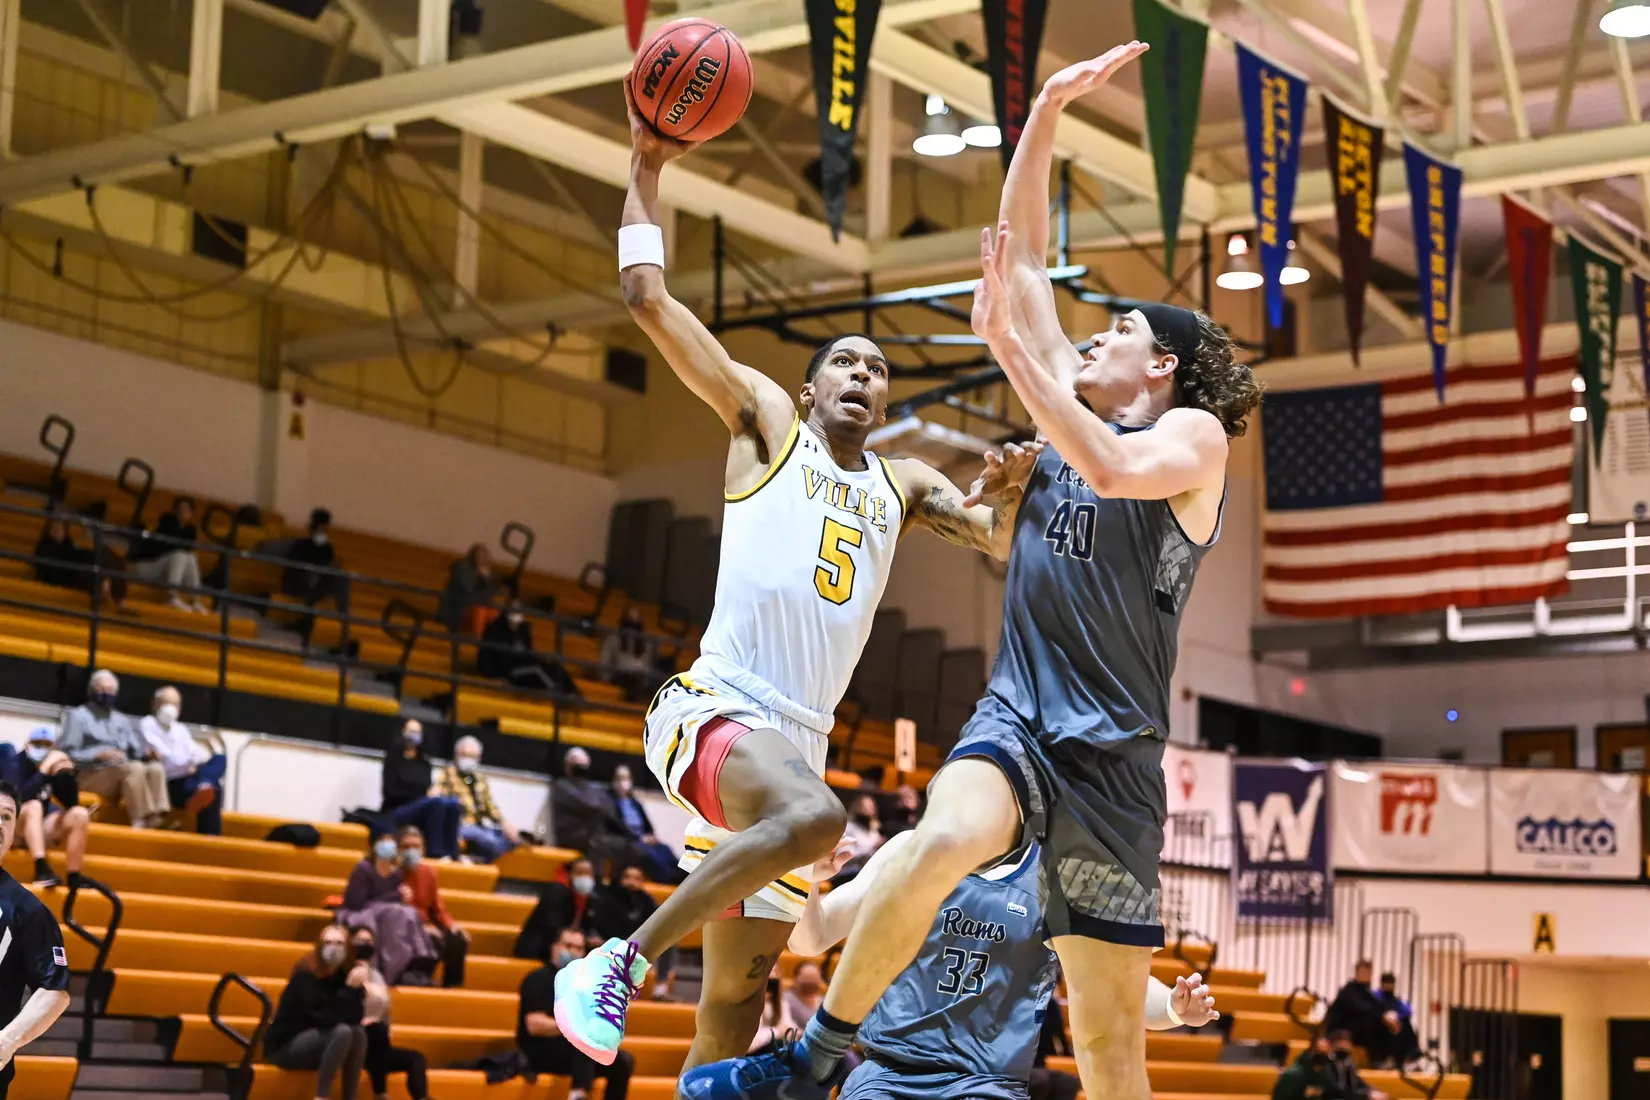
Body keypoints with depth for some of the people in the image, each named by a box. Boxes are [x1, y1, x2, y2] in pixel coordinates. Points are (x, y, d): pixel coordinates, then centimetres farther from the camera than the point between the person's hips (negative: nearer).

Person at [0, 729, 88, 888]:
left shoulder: (55, 765, 2)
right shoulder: (16, 764, -12)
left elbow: (71, 803, -2)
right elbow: (20, 799, -28)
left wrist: (67, 775, -17)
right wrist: (44, 770, -31)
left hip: (40, 829, 5)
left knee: (79, 814, -16)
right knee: (34, 806, -33)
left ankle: (73, 880, -23)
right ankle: (42, 870, -45)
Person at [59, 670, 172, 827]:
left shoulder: (122, 720, 28)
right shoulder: (78, 716, 8)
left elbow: (136, 750, 19)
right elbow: (67, 754, -4)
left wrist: (147, 752, -6)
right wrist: (99, 755, -18)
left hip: (124, 773, 6)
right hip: (90, 775, -6)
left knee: (156, 767, -25)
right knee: (134, 768, -33)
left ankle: (156, 818, -43)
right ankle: (141, 820, -40)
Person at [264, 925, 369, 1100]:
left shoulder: (344, 974, 0)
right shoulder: (305, 974, -17)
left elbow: (354, 1018, -7)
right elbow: (325, 1018, -25)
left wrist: (358, 987, -19)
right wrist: (350, 988, -28)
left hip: (319, 1043, 6)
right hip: (285, 1046, -6)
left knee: (358, 1033, -18)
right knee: (342, 1031, -27)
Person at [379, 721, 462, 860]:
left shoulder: (424, 763, 16)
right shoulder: (393, 758, 2)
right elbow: (390, 792, -6)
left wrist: (433, 791, -10)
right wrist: (423, 796, -13)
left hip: (421, 811, 5)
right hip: (394, 813, -5)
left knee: (453, 804, -25)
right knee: (437, 802, -33)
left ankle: (451, 854, -30)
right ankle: (437, 853, -37)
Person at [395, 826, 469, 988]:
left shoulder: (429, 873, 10)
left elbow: (437, 909, 15)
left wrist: (451, 925, -6)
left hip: (425, 927, 6)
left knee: (458, 940, -21)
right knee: (433, 942, -34)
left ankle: (452, 988, -16)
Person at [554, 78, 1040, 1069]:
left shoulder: (904, 486, 23)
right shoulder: (765, 419, 9)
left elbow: (1000, 539, 9)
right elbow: (649, 298, 3)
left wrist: (1010, 491, -13)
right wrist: (647, 168, 4)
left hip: (798, 744, 6)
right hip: (715, 708, -6)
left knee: (735, 1004, 5)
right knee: (815, 816, -36)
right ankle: (620, 963, -25)